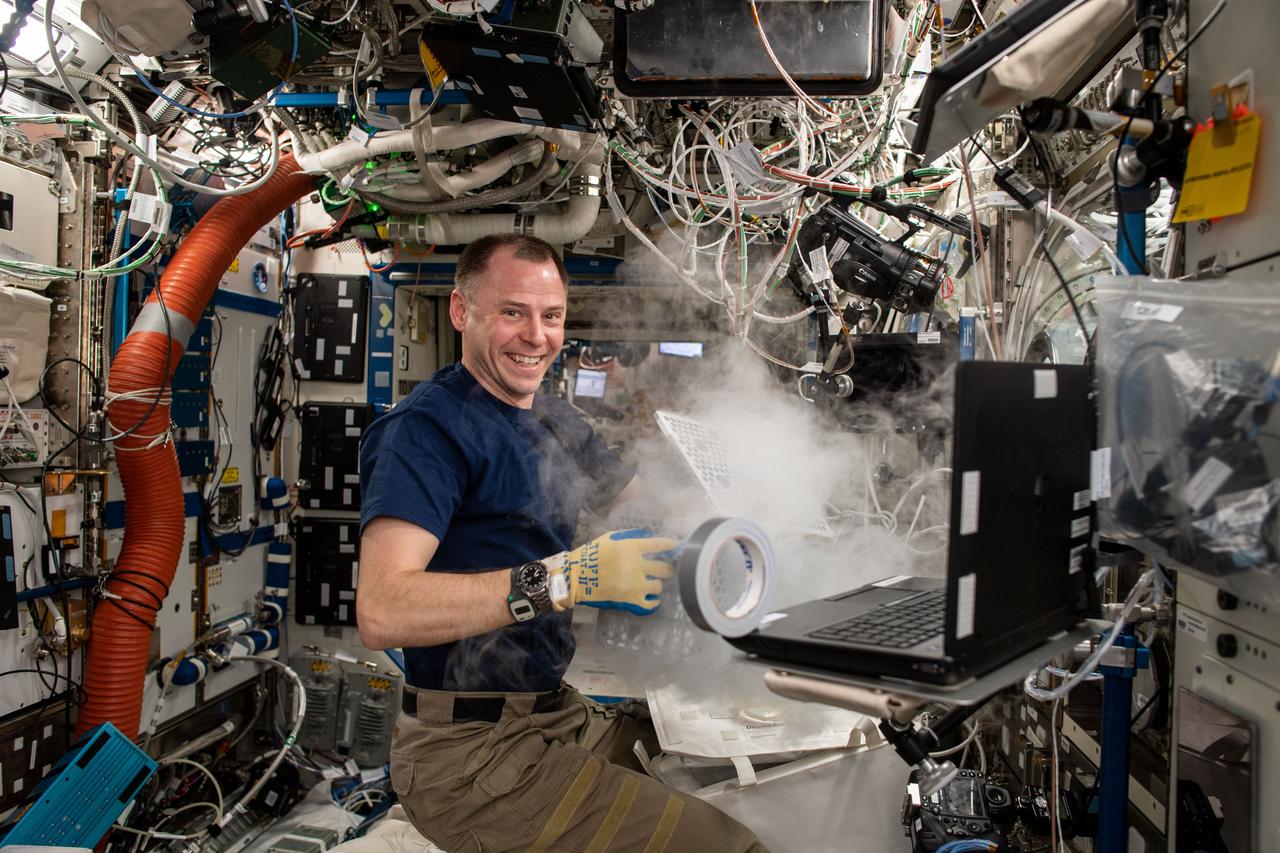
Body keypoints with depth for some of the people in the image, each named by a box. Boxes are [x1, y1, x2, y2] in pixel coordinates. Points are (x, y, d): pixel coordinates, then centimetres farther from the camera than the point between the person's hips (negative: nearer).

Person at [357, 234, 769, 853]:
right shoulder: (428, 426, -15)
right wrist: (565, 577, -34)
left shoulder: (555, 421, 13)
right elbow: (381, 612, -27)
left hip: (559, 713, 9)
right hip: (469, 750, -9)